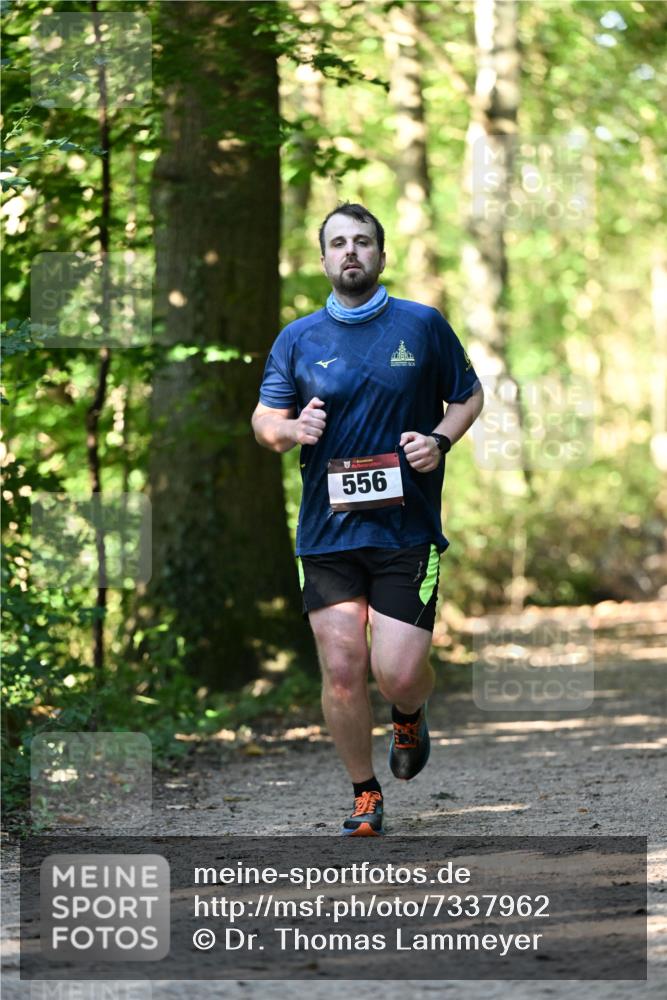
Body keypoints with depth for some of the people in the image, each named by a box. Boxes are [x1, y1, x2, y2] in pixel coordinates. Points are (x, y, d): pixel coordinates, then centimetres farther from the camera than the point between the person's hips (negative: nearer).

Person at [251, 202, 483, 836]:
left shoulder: (423, 326, 4)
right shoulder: (298, 339, 7)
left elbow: (469, 395, 13)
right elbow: (263, 421, 9)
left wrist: (441, 440, -6)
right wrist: (290, 429, -14)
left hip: (408, 528, -1)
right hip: (327, 532, 2)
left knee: (397, 672, -10)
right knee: (341, 670, -2)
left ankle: (409, 717, 28)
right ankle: (365, 798, 16)